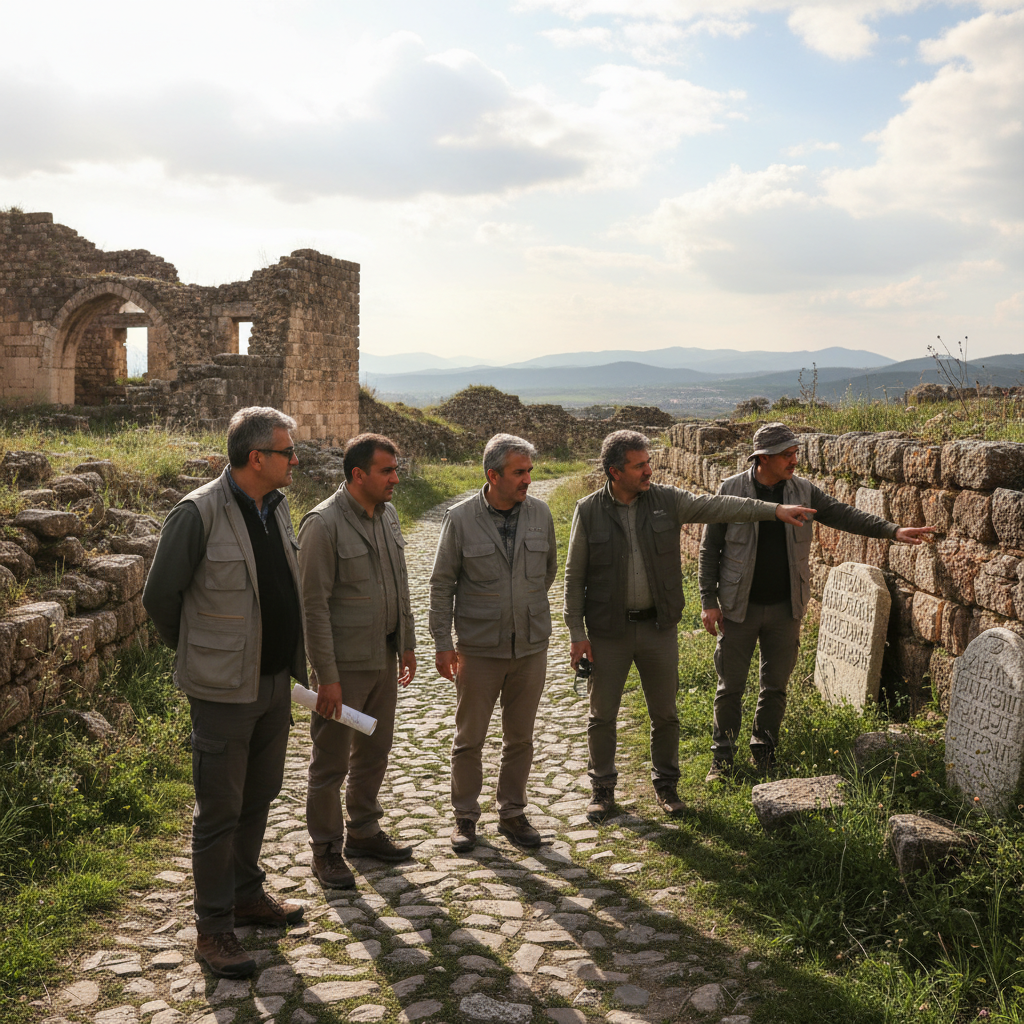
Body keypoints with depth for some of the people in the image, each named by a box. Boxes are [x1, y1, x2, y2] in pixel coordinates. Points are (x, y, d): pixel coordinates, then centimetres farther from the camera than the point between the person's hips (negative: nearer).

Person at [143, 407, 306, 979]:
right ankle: (213, 928, 19)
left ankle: (247, 895, 38)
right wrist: (196, 653, 3)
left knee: (260, 797, 20)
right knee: (220, 811, 4)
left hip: (276, 681, 7)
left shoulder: (277, 507, 5)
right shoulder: (198, 514, -19)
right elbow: (159, 597, -10)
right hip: (225, 689, -7)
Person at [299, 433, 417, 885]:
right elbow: (313, 605, -19)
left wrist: (407, 644, 14)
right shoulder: (323, 523, -18)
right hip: (344, 664, -7)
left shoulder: (388, 514, 6)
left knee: (375, 751, 19)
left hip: (384, 658, 8)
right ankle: (326, 850, 22)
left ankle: (364, 831, 36)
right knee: (331, 762, 7)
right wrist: (327, 677, -19)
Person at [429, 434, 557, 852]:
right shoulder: (461, 518, -8)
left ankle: (512, 814, 28)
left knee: (520, 738, 13)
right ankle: (465, 816, 25)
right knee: (469, 739, 8)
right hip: (479, 648, -2)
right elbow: (442, 584, -4)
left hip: (531, 645, 3)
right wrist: (442, 642, -7)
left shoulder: (540, 513, -1)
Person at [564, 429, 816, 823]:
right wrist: (577, 633, -6)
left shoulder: (667, 501, -2)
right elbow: (574, 576, -3)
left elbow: (717, 506, -9)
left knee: (665, 713, 12)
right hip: (608, 631, -2)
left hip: (659, 628, 2)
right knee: (602, 715, 8)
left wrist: (774, 509, -19)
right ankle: (603, 788, 27)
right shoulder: (589, 511, -7)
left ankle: (665, 784, 31)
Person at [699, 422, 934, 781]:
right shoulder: (731, 490, -8)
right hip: (739, 607, -3)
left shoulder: (803, 491, 2)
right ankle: (722, 758, 19)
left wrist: (892, 530, -9)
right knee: (730, 687, 4)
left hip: (785, 608, 3)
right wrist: (709, 601, -7)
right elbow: (709, 548, -4)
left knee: (776, 685, 11)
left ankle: (765, 753, 28)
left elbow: (845, 515, 4)